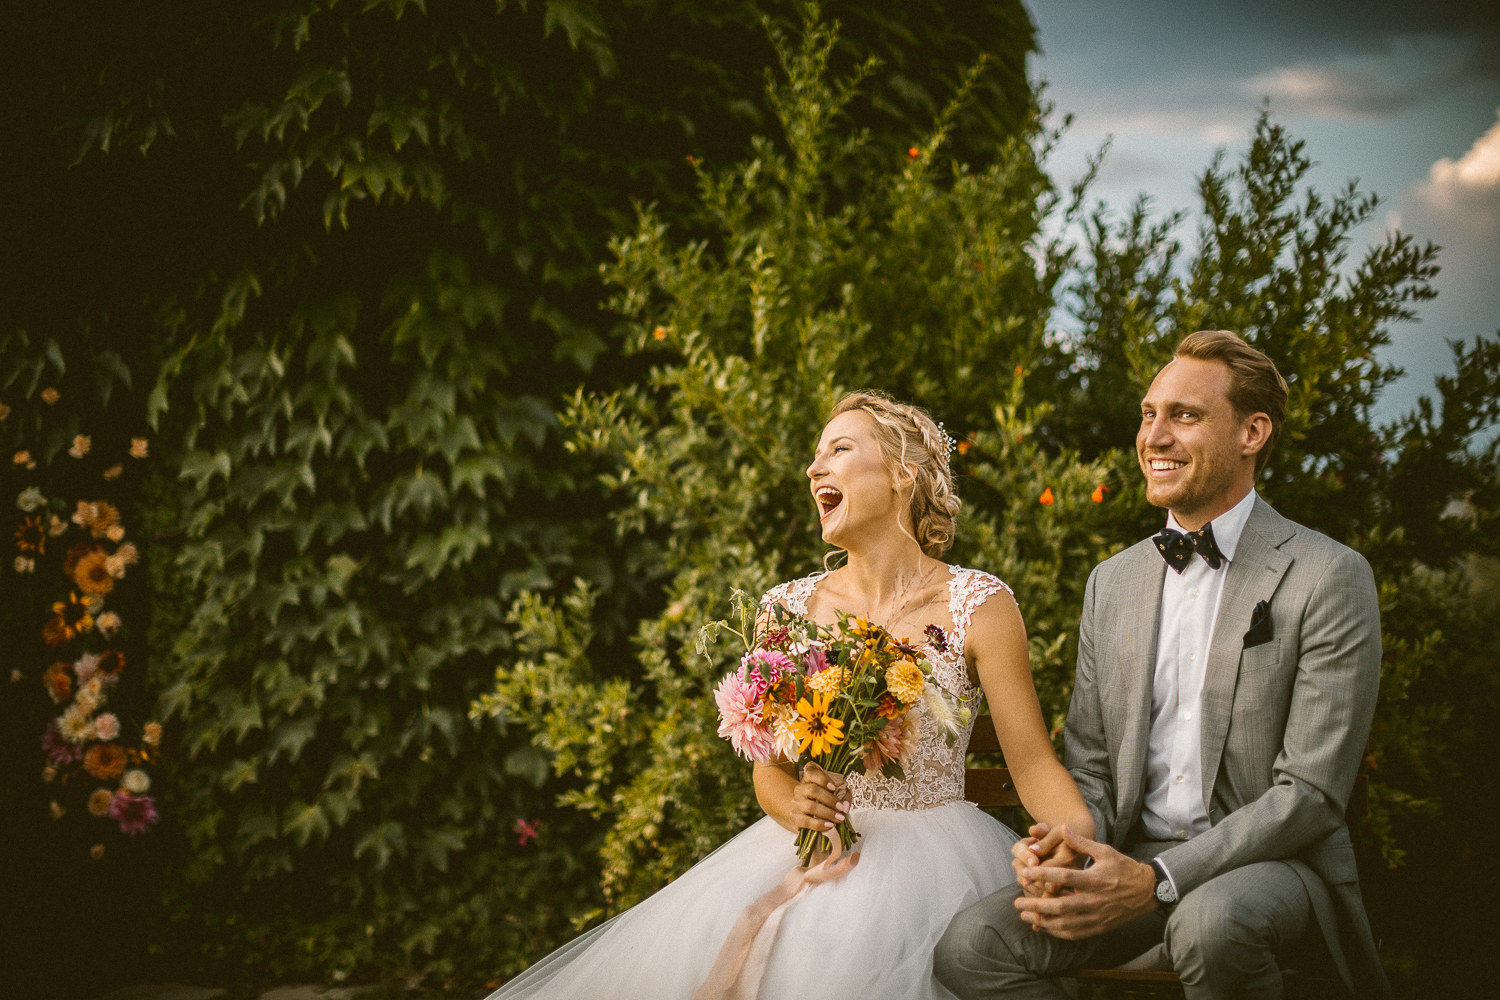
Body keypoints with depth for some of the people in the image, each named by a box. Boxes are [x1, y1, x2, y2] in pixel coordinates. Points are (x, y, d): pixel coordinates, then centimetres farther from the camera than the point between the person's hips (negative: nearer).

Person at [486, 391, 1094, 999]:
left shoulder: (980, 606, -3)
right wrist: (796, 806, -13)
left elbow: (1034, 765, -5)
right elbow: (770, 770, 12)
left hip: (929, 849, -3)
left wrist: (1083, 842, -26)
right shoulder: (788, 609, 7)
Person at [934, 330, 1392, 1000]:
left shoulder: (1329, 579, -7)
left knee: (1211, 920, -39)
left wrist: (1156, 882, -23)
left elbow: (1310, 793, -12)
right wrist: (1066, 846, -12)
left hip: (1271, 862, -4)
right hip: (1133, 859, 4)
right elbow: (1090, 768, 13)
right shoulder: (1112, 582, 12)